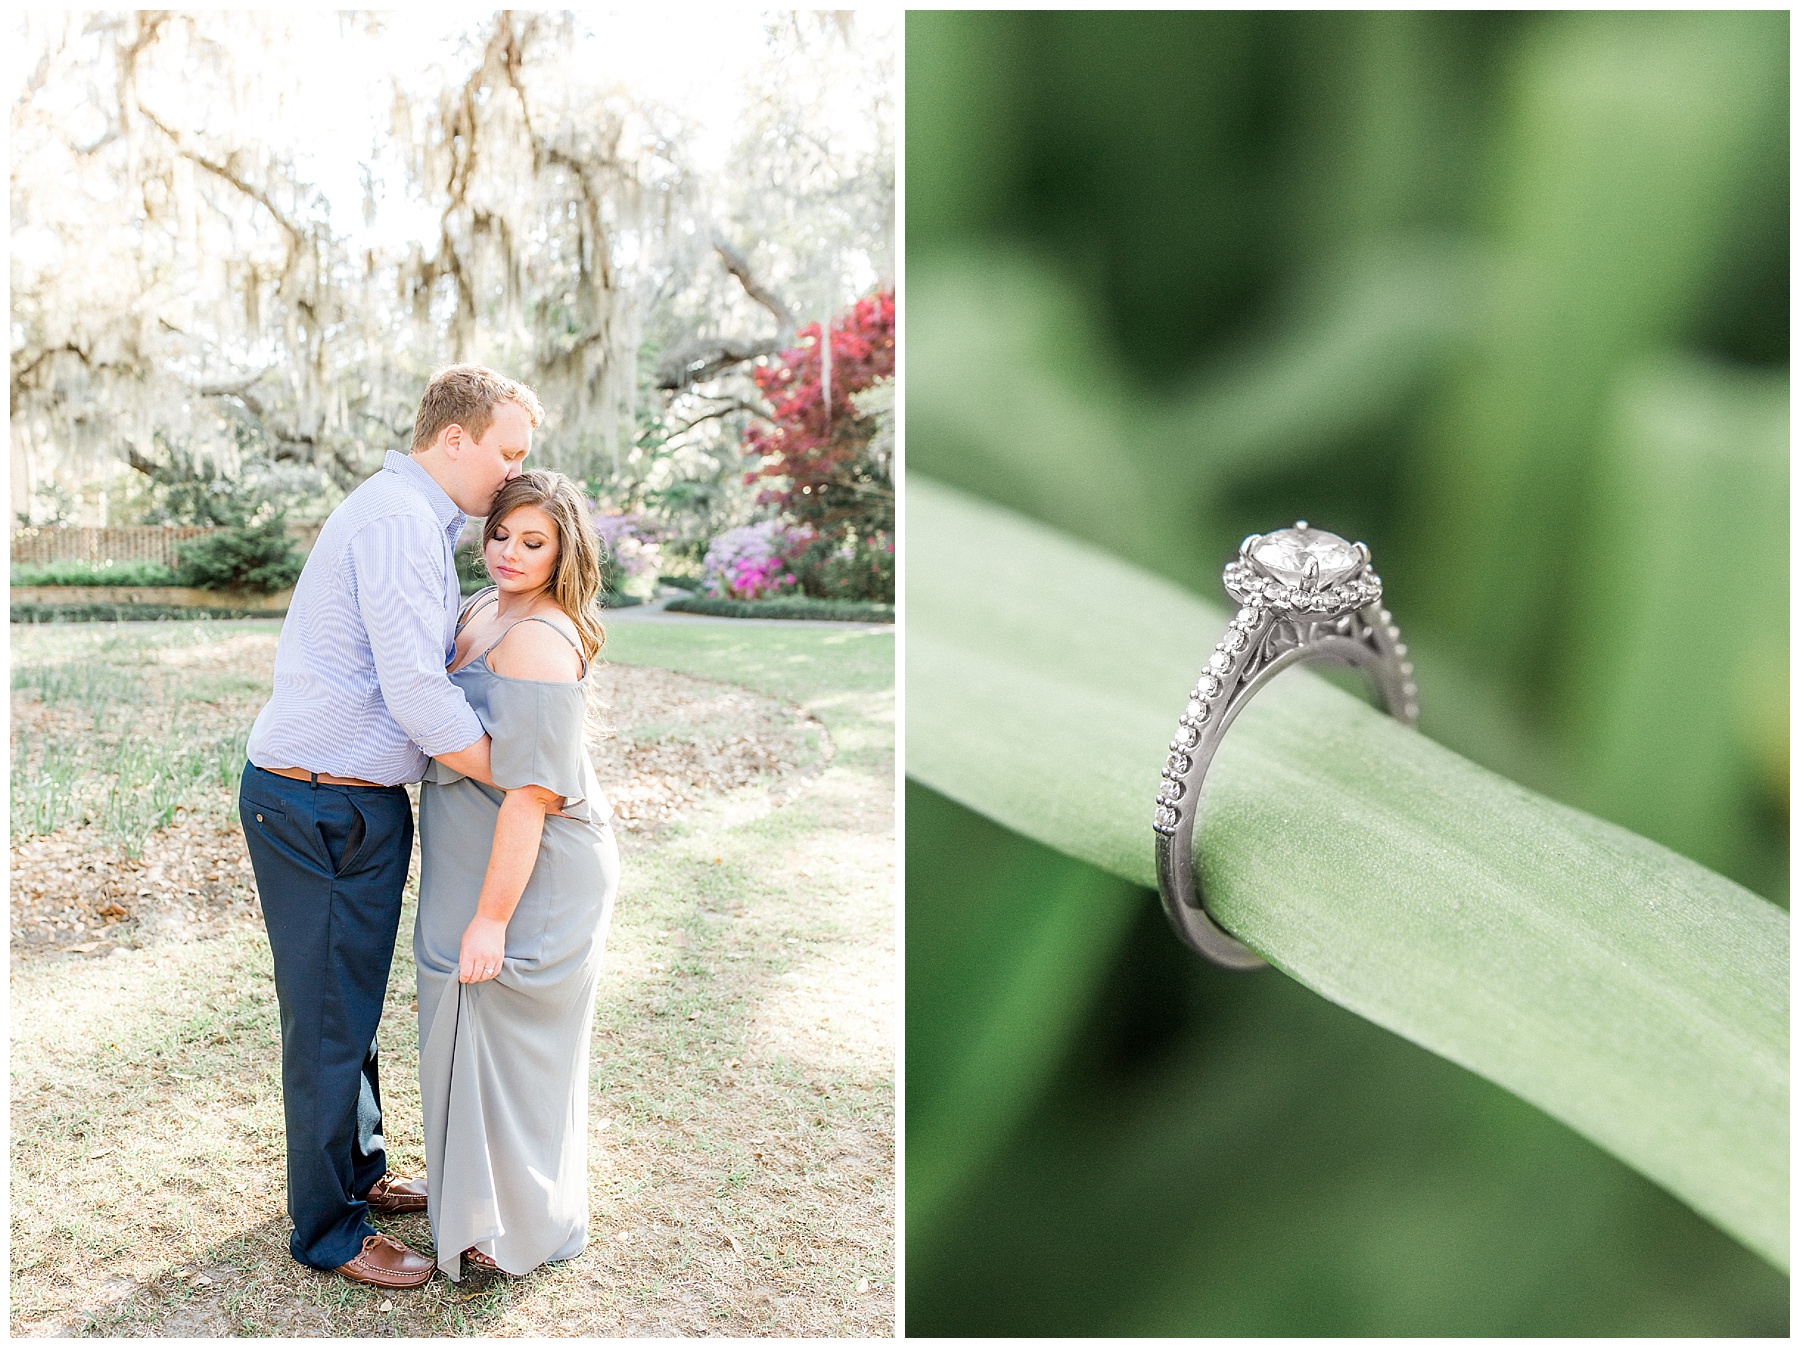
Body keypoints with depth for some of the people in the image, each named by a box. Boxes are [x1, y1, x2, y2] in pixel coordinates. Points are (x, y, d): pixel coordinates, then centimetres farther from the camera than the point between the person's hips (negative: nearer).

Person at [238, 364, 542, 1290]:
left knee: (354, 1004, 22)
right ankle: (327, 1231, 19)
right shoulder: (399, 520, -19)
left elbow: (439, 657, 19)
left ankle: (356, 1170, 39)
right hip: (321, 808, -10)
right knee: (330, 1018, 3)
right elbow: (417, 693, -24)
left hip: (349, 803, 10)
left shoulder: (415, 519, 15)